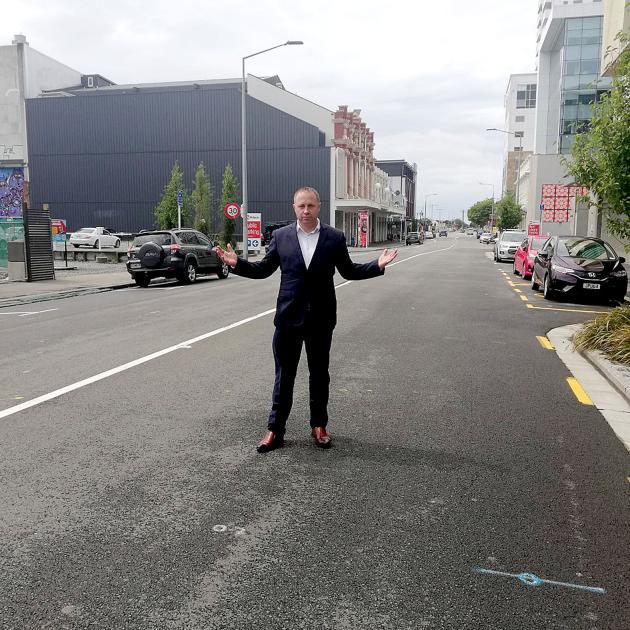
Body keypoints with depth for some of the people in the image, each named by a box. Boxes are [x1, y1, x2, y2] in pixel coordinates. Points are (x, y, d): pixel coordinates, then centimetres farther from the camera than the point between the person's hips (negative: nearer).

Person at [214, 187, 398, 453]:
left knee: (319, 374, 12)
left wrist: (377, 265, -5)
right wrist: (237, 263, -7)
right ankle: (275, 429, 15)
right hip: (288, 318, 0)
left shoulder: (335, 237, 1)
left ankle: (319, 426, 27)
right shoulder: (280, 236, 2)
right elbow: (263, 269, 7)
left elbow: (348, 271, 8)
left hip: (321, 319, 0)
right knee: (284, 375, 6)